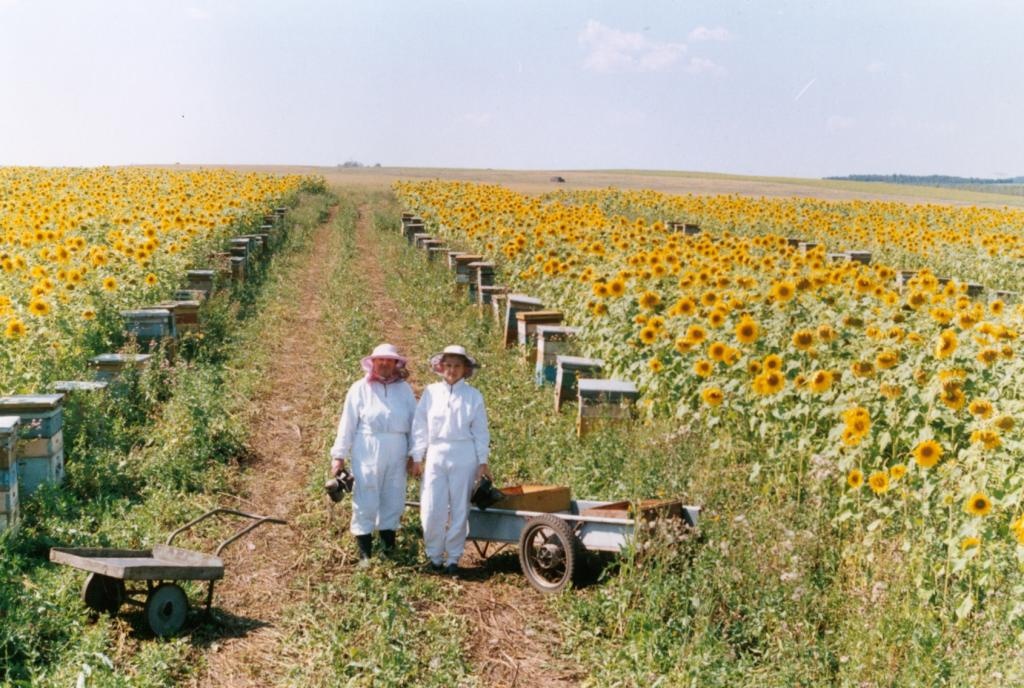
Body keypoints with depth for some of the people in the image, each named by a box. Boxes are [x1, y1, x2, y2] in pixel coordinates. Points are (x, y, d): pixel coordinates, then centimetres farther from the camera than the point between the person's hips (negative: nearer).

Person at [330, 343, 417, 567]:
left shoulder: (404, 389, 7)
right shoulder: (360, 389, 2)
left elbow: (415, 422, 8)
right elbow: (348, 423, 1)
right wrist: (339, 455, -3)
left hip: (397, 453, 3)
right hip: (367, 452, -2)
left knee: (393, 500, 9)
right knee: (366, 502, 1)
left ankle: (389, 548, 21)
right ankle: (364, 553, 10)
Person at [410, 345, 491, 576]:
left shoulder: (473, 396, 3)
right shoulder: (431, 392, 5)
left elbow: (480, 431, 5)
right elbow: (420, 426, 7)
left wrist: (482, 461, 2)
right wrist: (417, 457, 4)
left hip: (464, 456, -1)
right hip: (436, 455, 1)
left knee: (459, 508, 4)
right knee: (432, 509, -1)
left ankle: (453, 558, 14)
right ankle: (434, 556, 14)